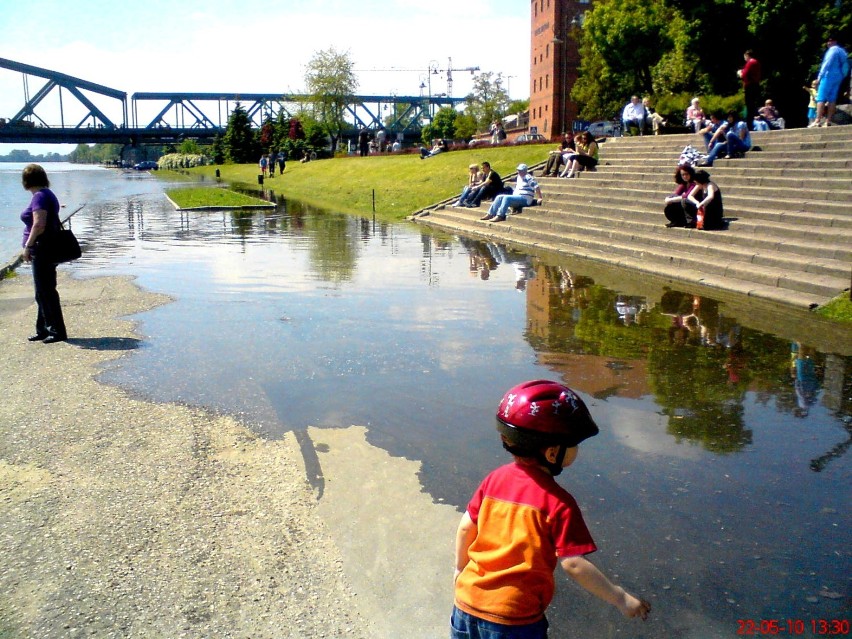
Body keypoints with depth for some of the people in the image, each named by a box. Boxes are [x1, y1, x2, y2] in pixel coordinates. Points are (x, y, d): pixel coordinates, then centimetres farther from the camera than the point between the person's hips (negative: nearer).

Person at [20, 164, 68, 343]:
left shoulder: (39, 197, -15)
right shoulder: (48, 194, 15)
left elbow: (39, 225, -25)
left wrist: (28, 245, -19)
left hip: (41, 250, -10)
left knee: (45, 292, -5)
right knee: (44, 291, 15)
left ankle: (58, 331, -1)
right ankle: (44, 329, 23)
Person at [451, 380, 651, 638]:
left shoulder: (495, 479, -3)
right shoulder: (558, 502, -19)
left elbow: (466, 527, 4)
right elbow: (573, 564, -20)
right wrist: (621, 599, -10)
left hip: (467, 601, 5)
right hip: (515, 617, -5)